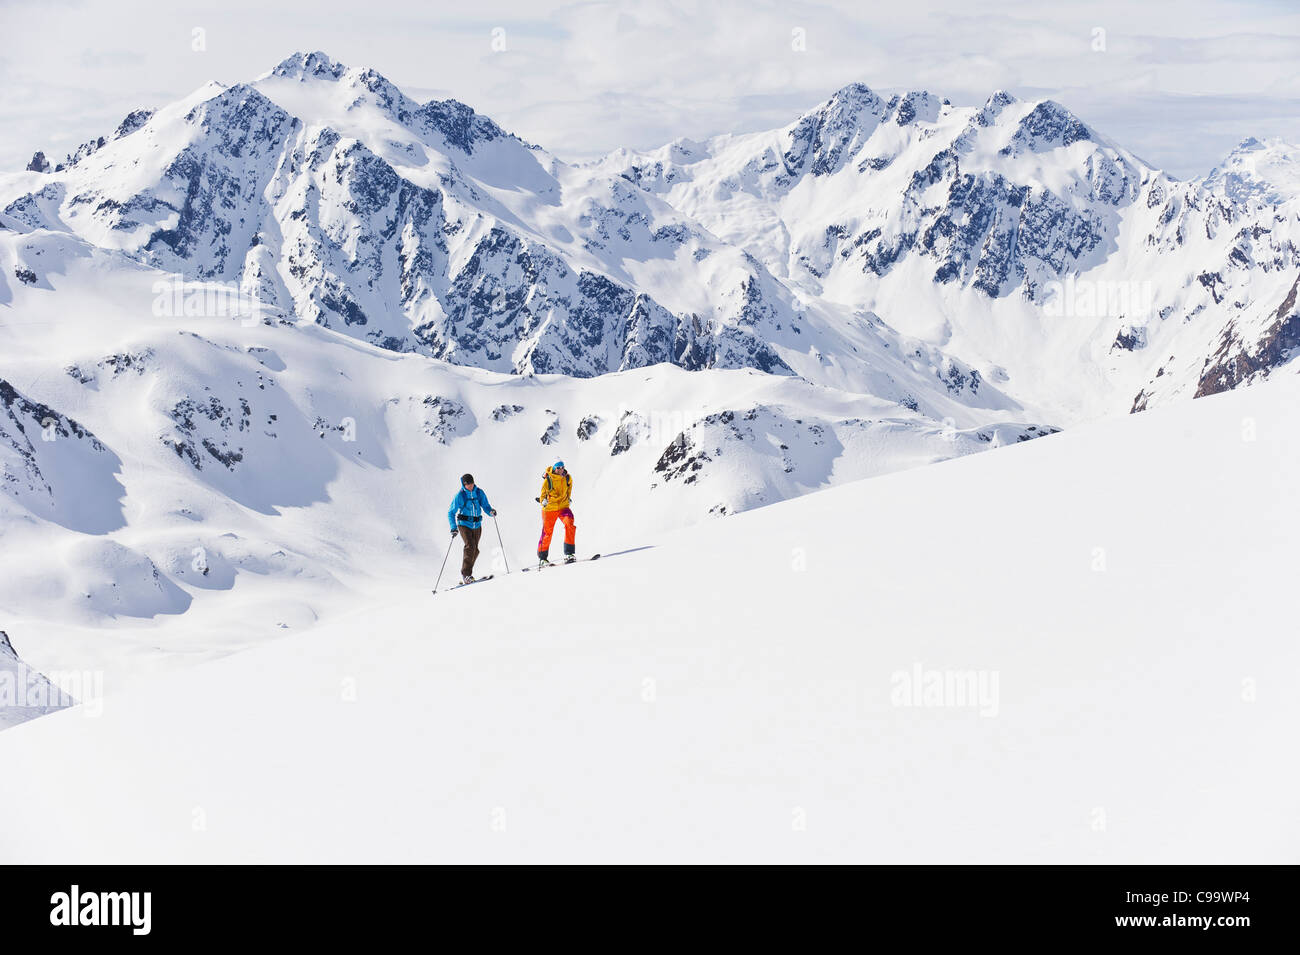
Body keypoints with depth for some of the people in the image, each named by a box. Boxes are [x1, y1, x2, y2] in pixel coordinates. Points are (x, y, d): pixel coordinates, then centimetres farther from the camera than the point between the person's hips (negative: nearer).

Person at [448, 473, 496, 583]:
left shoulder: (479, 493, 1)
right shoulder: (460, 496, -8)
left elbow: (485, 506, 8)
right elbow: (451, 512, -3)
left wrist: (491, 511, -16)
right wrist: (454, 528, -14)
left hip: (477, 525, 4)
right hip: (464, 524, -4)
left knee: (475, 551, 5)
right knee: (470, 546, -21)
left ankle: (466, 575, 19)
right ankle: (465, 574, -18)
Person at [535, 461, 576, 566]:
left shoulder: (568, 478, 0)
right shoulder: (548, 480, -11)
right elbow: (543, 495, -4)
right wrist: (543, 501, -22)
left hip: (563, 507, 2)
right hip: (549, 509, -2)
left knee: (569, 525, -22)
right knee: (547, 532, 2)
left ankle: (569, 554, -18)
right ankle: (542, 557, 21)